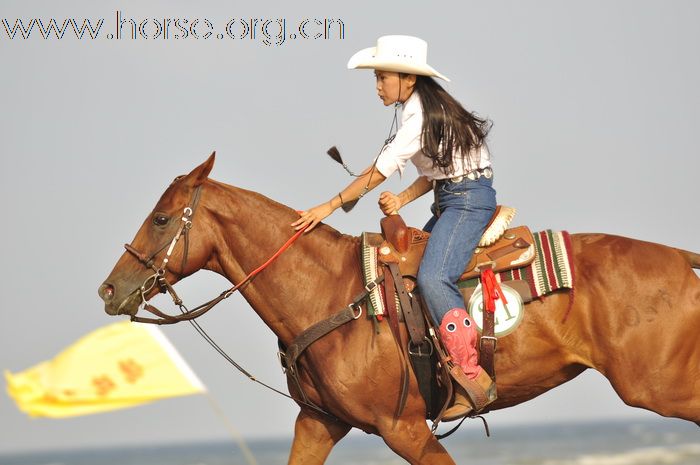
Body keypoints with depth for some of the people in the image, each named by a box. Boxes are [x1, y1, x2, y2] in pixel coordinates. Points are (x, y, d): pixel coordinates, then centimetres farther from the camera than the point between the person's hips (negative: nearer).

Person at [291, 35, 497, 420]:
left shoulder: (421, 114, -16)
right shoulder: (420, 109, 15)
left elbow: (380, 171, -19)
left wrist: (329, 207, -17)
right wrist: (402, 200, -3)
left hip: (469, 198, -11)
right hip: (450, 200, 11)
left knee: (432, 278, -27)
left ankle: (473, 378, -26)